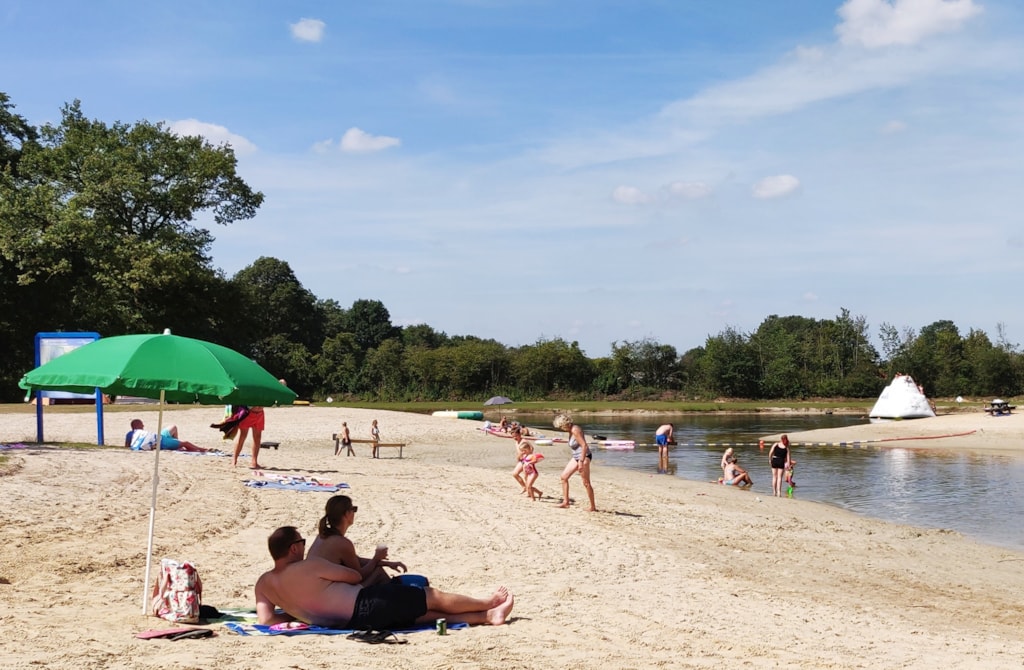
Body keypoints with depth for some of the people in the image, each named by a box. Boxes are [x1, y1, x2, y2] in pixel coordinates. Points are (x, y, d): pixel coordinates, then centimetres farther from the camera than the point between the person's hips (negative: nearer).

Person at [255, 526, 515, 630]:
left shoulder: (263, 583, 1)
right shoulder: (309, 566, -18)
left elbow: (266, 620, -5)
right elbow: (354, 576, -5)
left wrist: (297, 612, 10)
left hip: (358, 622, 8)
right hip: (368, 605, -8)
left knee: (427, 614, 18)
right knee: (433, 597, 12)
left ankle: (487, 616, 22)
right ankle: (489, 604, 30)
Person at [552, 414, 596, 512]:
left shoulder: (575, 430, -19)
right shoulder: (570, 431, 10)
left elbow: (584, 445, -24)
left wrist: (581, 462, -27)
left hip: (584, 456, -10)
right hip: (576, 457, 10)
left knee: (586, 483, -5)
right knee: (564, 476, 7)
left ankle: (593, 507, 3)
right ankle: (565, 502, 11)